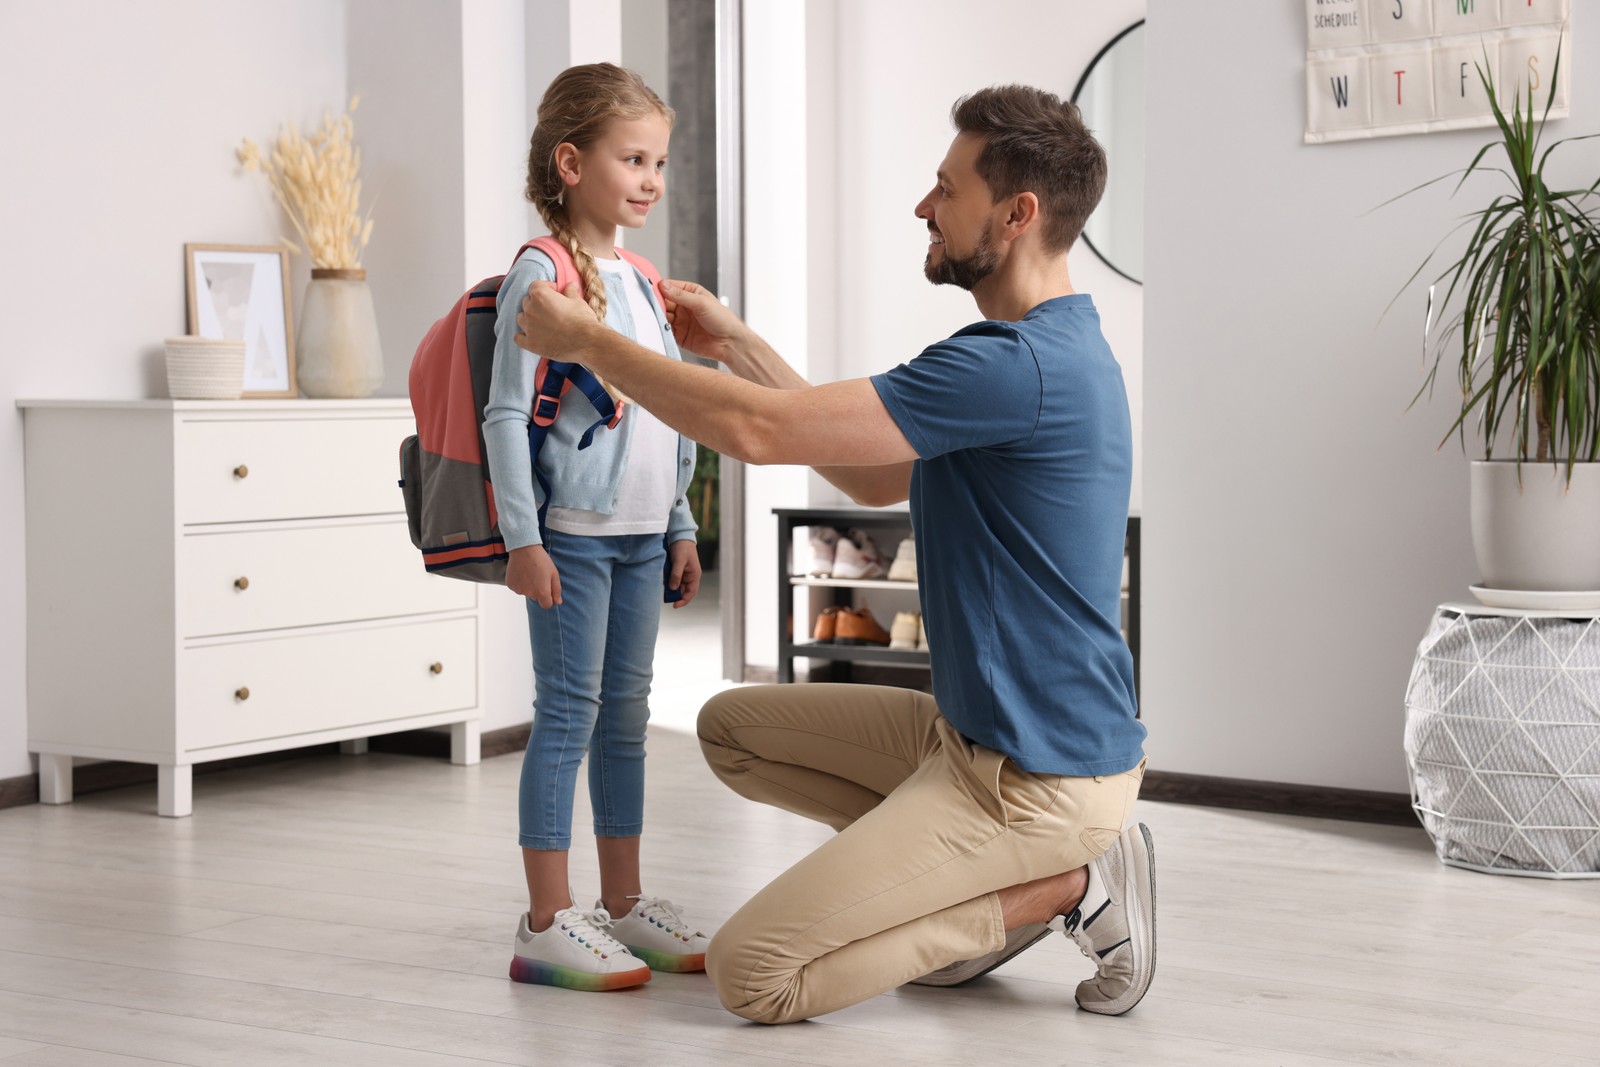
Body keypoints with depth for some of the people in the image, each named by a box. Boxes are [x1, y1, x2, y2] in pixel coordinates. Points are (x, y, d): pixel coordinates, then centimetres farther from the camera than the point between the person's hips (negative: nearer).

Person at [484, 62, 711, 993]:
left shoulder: (641, 283, 15)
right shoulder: (543, 275, -10)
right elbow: (507, 413, -14)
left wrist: (680, 527, 19)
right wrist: (523, 538, -18)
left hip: (640, 533, 8)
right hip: (571, 532, -8)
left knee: (627, 715, 13)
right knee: (568, 714, -6)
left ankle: (624, 903, 22)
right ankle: (548, 923, -1)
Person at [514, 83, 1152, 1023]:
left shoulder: (1020, 366, -24)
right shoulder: (1049, 350, 10)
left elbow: (759, 430, -24)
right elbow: (877, 478, 17)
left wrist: (585, 339, -10)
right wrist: (734, 342, 15)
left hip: (1039, 778, -10)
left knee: (752, 974, -10)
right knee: (734, 727, 19)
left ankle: (1068, 884, -3)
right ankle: (1007, 885, 11)